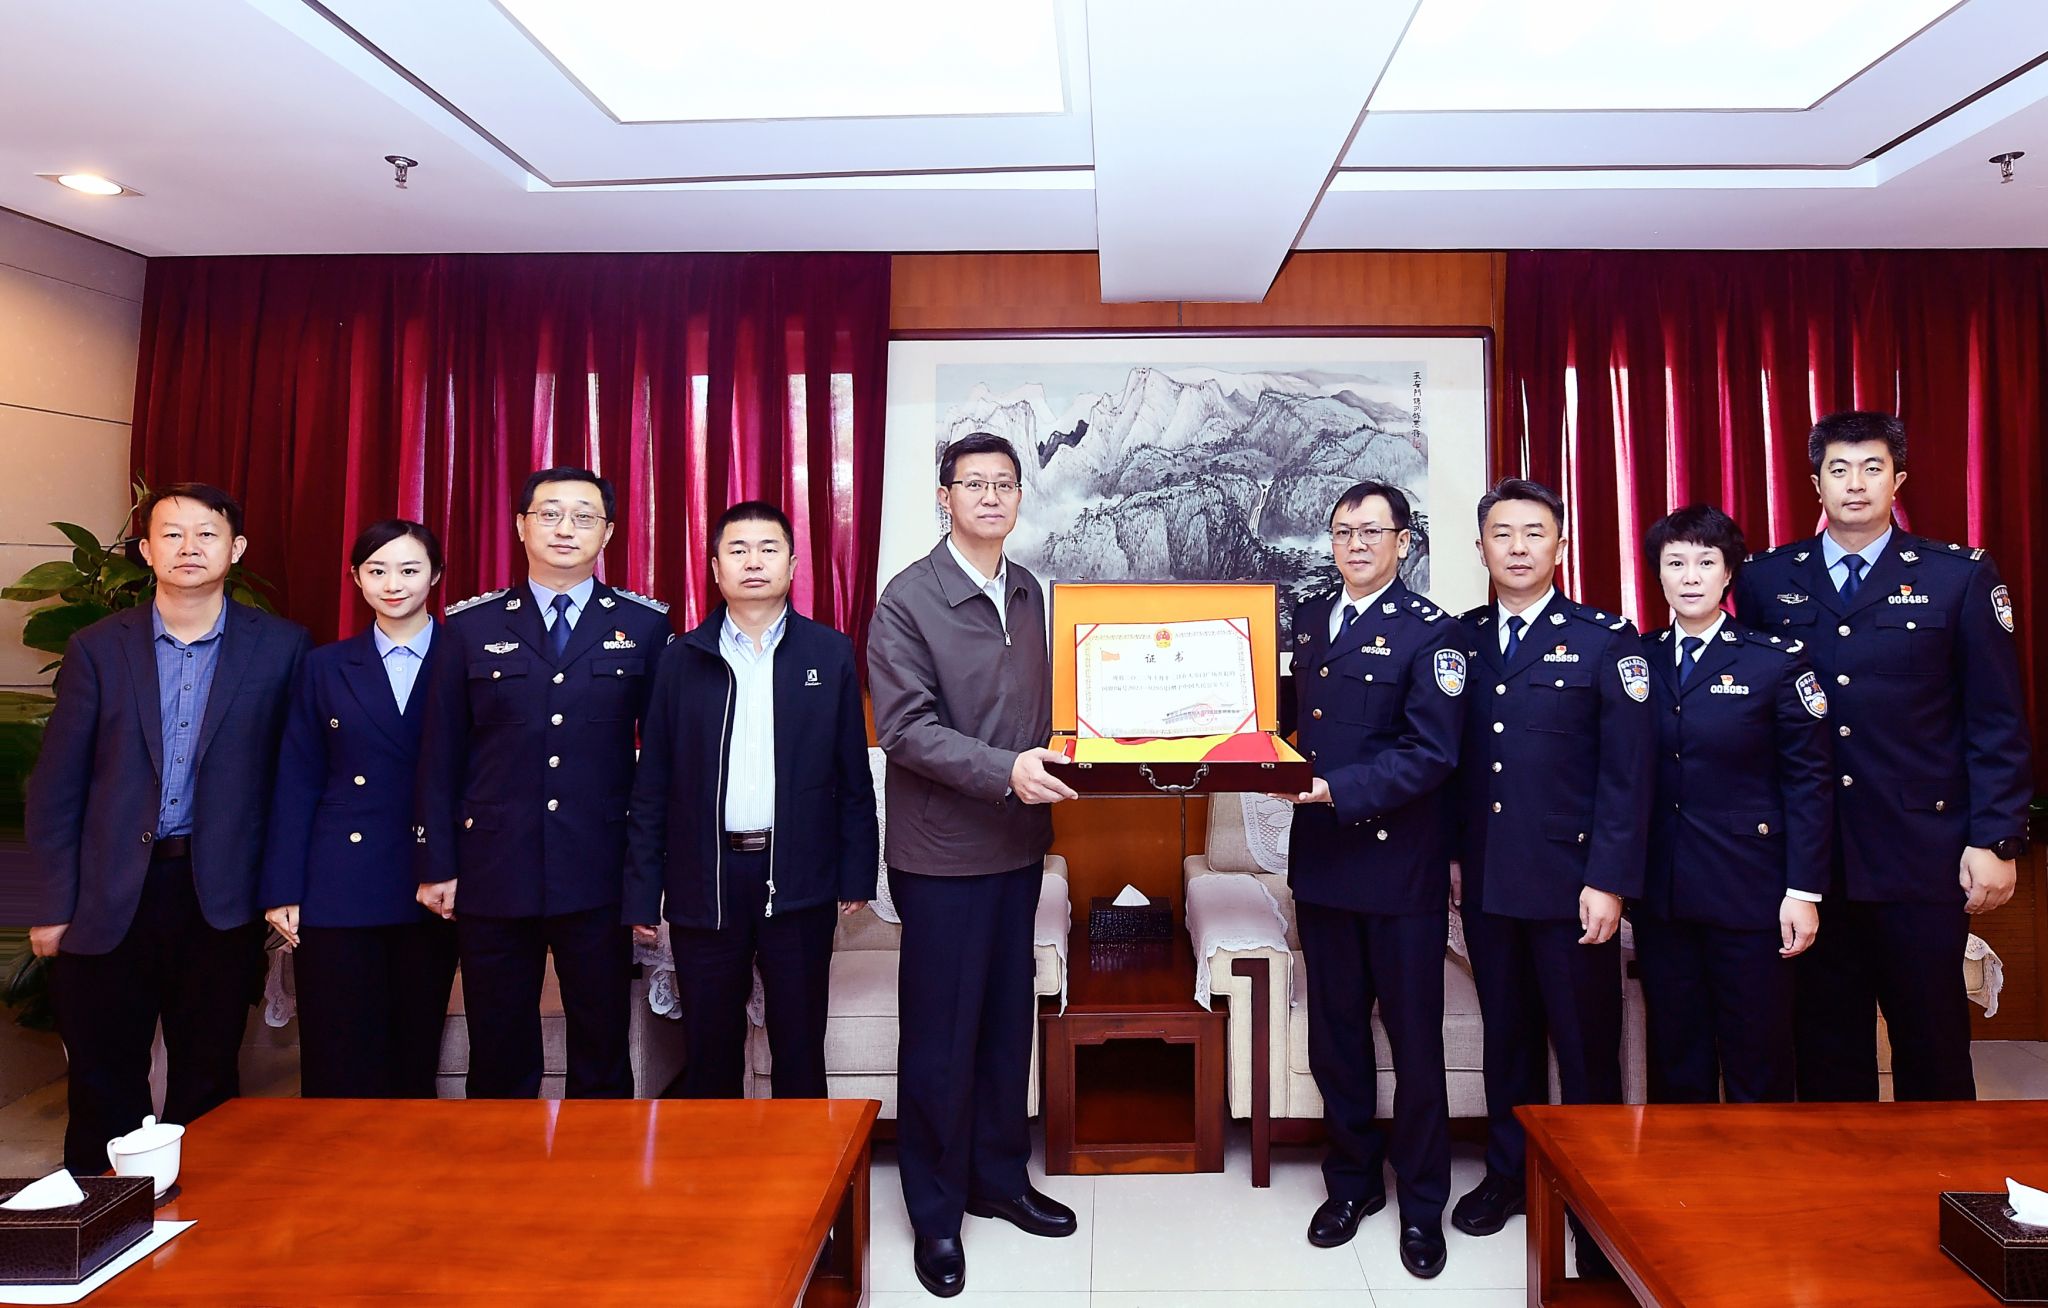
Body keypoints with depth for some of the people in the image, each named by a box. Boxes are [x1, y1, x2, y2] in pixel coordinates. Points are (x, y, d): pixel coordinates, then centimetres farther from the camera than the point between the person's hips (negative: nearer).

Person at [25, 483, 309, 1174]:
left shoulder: (280, 646, 0)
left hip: (222, 897, -1)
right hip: (109, 897, 1)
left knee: (207, 1081, 10)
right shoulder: (97, 648, 4)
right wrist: (53, 905, 0)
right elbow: (55, 786, 4)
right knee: (103, 1088, 11)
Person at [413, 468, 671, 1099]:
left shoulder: (645, 625, 3)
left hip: (600, 875, -1)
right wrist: (436, 864, 3)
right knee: (498, 1058, 11)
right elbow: (439, 754, 6)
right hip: (493, 873, 1)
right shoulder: (469, 626, 6)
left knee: (603, 1054, 9)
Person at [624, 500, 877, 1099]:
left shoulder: (831, 654, 3)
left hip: (799, 880, 0)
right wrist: (642, 891, 1)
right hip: (704, 883, 1)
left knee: (800, 1050, 10)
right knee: (709, 1050, 11)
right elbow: (652, 785, 4)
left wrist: (857, 874, 0)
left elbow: (853, 775, 3)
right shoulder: (681, 660, 4)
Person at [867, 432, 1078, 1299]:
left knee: (1008, 1022, 17)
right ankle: (935, 1211, 25)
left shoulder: (1030, 594, 9)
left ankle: (1000, 1179, 35)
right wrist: (1005, 772, -25)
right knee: (940, 1035, 7)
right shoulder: (908, 598, -9)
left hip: (1019, 844, 6)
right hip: (943, 852, -6)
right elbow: (905, 726, -16)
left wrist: (1058, 758, 0)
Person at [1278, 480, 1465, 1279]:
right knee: (1334, 1034, 15)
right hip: (1321, 860, 5)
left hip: (1400, 863, -5)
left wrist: (1336, 788, -23)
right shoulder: (1307, 622, 11)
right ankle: (1352, 1181, 33)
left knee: (1414, 1040, 8)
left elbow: (1432, 754, -16)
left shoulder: (1430, 632, -7)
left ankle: (1422, 1203, 27)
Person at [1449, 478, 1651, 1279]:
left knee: (1586, 1046, 7)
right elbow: (1450, 757, 9)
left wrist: (1609, 881, -12)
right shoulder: (1459, 640, 7)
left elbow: (1628, 774, -7)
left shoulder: (1607, 640, -4)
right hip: (1486, 880, 3)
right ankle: (1508, 1174, 31)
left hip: (1571, 881, -3)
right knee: (1507, 1034, 15)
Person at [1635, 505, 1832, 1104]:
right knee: (1675, 1063, 12)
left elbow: (1809, 781, -4)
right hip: (1659, 894, 3)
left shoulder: (1778, 661, -2)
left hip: (1749, 895, -2)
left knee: (1758, 1065, 6)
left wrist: (1804, 891, -8)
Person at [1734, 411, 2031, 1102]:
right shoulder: (1765, 579, 5)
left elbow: (1998, 721, 1)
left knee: (1932, 1043, 8)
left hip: (1923, 853, -1)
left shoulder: (1961, 576, 2)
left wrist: (1995, 840, -5)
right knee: (1825, 1044, 11)